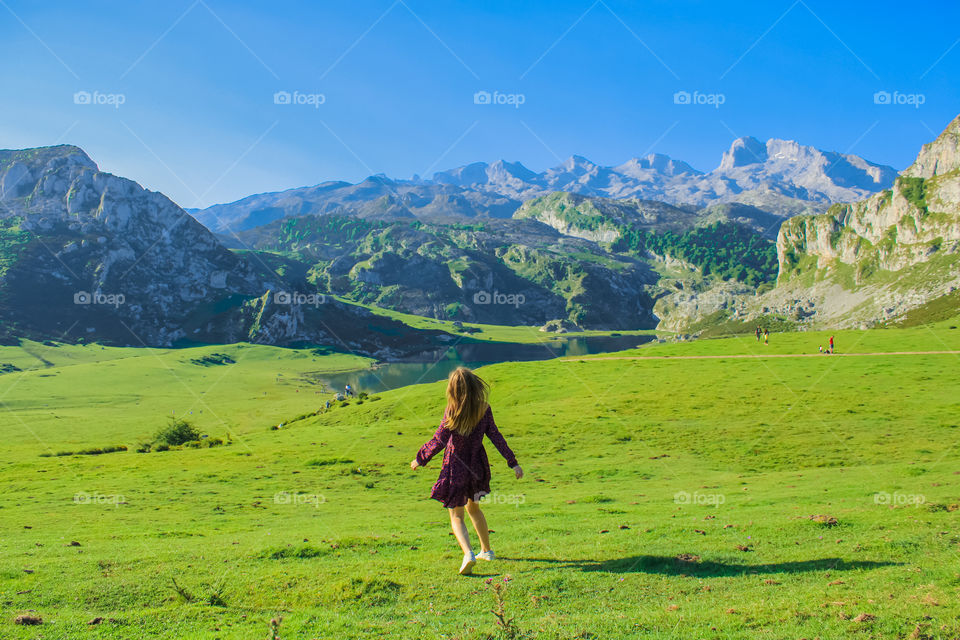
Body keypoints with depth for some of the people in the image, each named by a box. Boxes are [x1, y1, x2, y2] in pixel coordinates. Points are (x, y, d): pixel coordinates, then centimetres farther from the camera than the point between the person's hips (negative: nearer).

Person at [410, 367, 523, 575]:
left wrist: (420, 459, -1)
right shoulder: (483, 409, -6)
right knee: (473, 507, 27)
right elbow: (496, 437, -3)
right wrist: (513, 462, 4)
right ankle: (486, 550, 36)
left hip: (456, 469, -5)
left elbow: (438, 442, -15)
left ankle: (468, 554, -16)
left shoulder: (452, 413, -18)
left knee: (456, 517, 5)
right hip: (477, 467, 5)